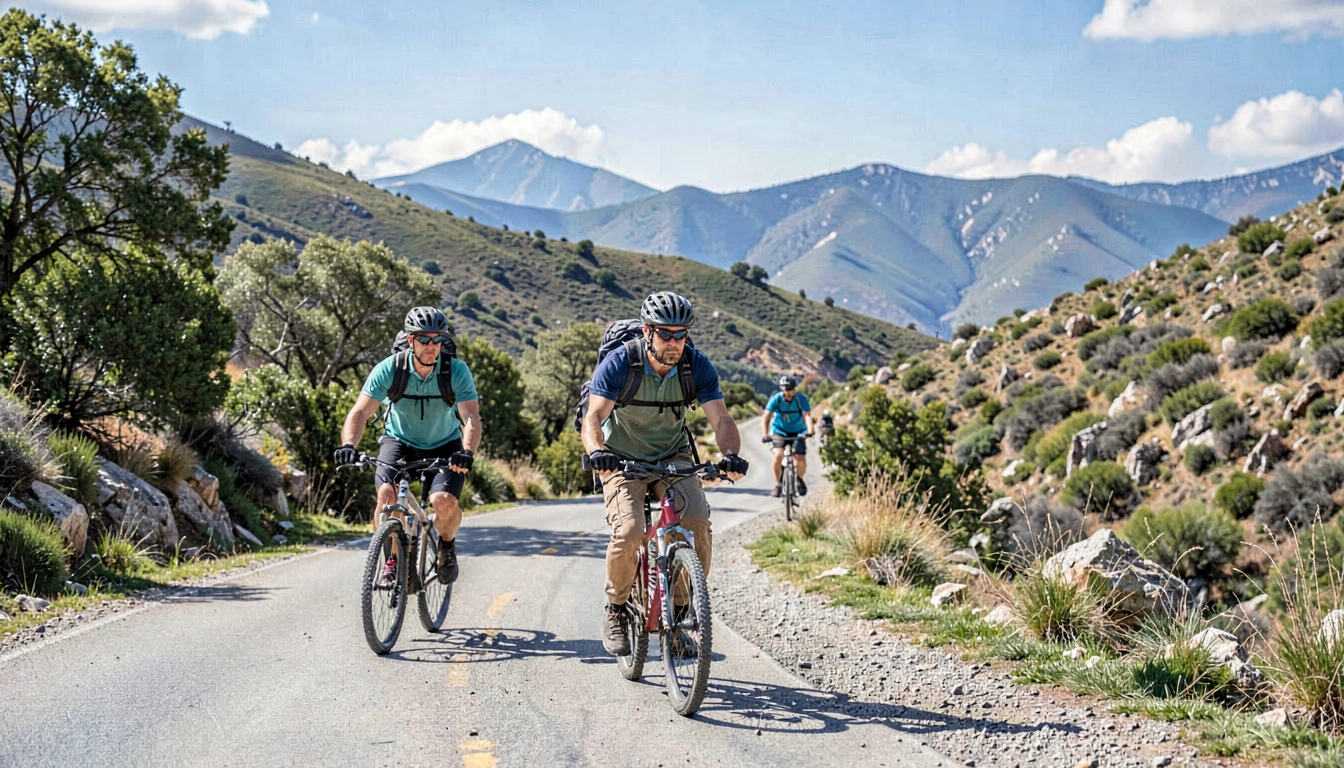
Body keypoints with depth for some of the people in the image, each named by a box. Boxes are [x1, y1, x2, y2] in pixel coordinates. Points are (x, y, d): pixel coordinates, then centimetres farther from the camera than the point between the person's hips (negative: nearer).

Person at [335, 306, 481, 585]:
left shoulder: (457, 371, -21)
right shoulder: (389, 369, -19)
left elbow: (471, 417, -30)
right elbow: (360, 412, -25)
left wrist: (467, 453, -50)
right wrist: (348, 445, -45)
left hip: (445, 447, -1)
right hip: (400, 441, 1)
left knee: (444, 502, -27)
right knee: (387, 494, -28)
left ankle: (447, 544, 8)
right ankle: (394, 556, -3)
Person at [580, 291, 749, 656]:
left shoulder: (697, 366, -14)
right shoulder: (619, 364, -21)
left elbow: (721, 420, -18)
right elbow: (593, 418, -30)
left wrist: (730, 455, -39)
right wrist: (597, 451, -51)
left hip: (673, 457, 2)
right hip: (623, 459, -2)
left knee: (698, 522, -23)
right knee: (629, 531, -26)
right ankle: (616, 612, -1)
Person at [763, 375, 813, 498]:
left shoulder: (801, 398, -19)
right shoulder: (776, 399, -18)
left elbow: (807, 415, -31)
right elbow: (766, 417, -22)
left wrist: (810, 431, -49)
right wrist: (765, 435, -37)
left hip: (798, 432, 0)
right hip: (780, 431, 0)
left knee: (801, 461, -13)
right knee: (778, 455, -25)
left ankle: (799, 479, 21)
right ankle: (778, 484, -7)